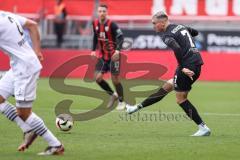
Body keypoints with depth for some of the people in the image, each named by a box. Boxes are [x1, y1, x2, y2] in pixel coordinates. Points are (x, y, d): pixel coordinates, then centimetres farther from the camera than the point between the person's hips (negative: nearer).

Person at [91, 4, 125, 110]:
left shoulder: (111, 25, -17)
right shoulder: (95, 24, 1)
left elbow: (120, 37, -22)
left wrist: (117, 50, -35)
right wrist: (93, 50, 7)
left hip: (113, 56, -5)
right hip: (103, 56, 6)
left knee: (115, 79, -3)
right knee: (98, 78, -5)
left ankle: (121, 102, 17)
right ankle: (113, 95, 18)